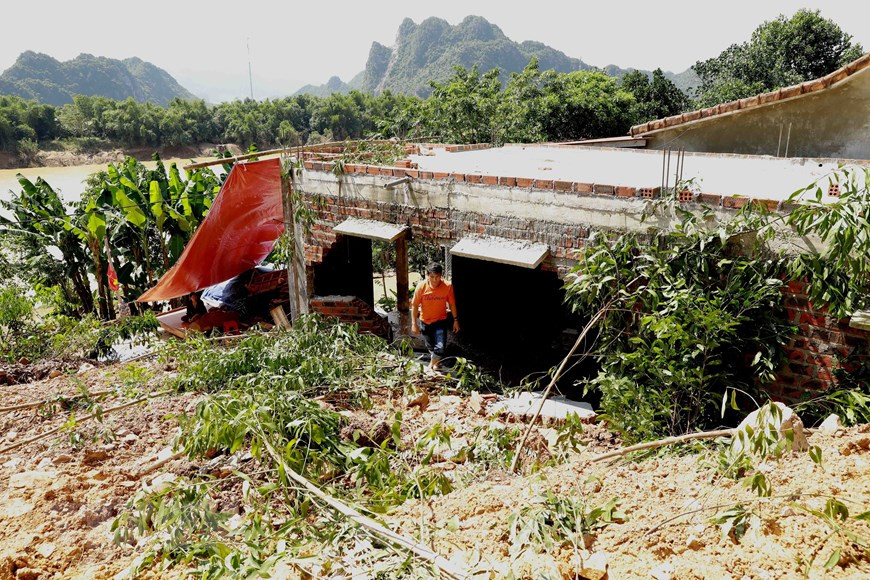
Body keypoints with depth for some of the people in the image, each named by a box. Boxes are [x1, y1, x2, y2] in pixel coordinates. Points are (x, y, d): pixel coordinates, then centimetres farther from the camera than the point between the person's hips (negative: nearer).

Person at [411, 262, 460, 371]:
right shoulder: (422, 286, -20)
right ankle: (437, 362, 50)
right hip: (425, 322, 1)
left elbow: (452, 304, -4)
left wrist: (455, 320, 1)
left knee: (440, 346, -13)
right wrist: (414, 323, -9)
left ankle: (431, 366, 12)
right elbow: (415, 305, -10)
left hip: (441, 321, -1)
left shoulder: (448, 286, -19)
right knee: (430, 346, 20)